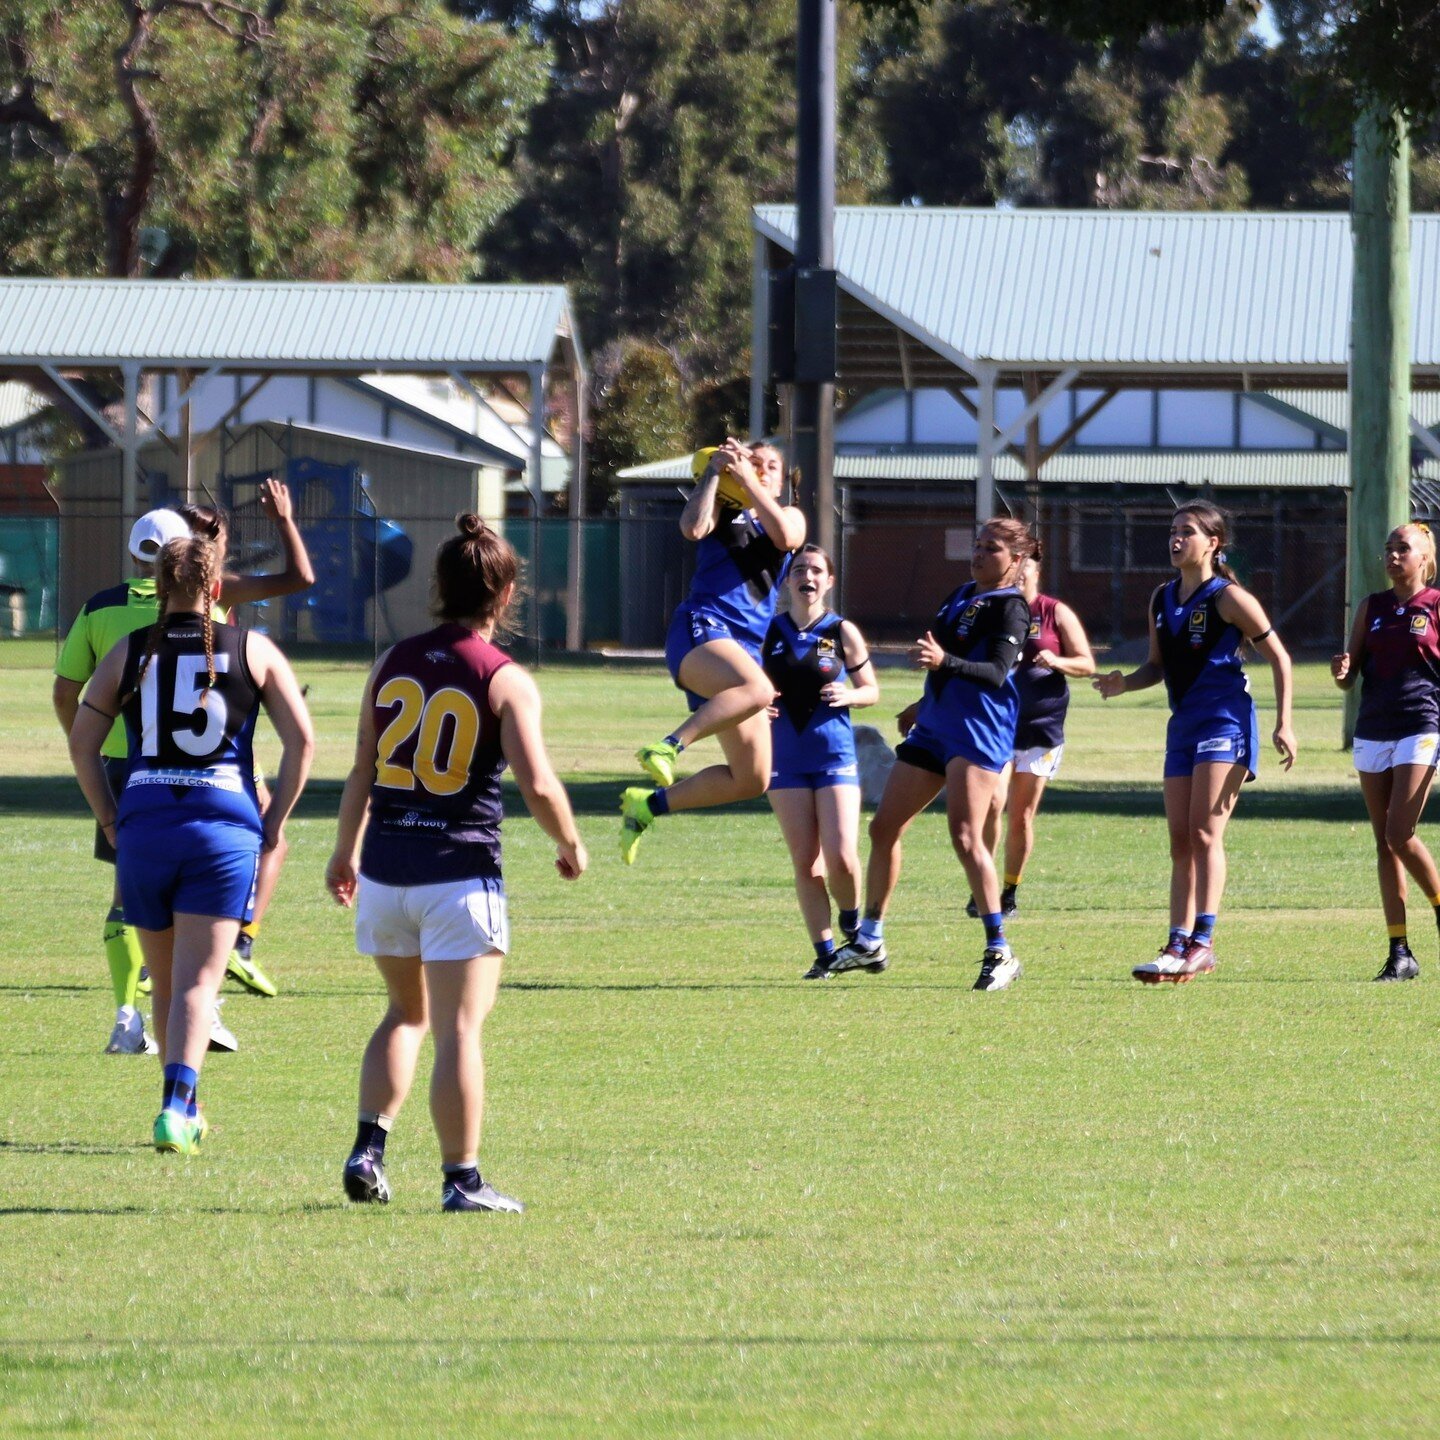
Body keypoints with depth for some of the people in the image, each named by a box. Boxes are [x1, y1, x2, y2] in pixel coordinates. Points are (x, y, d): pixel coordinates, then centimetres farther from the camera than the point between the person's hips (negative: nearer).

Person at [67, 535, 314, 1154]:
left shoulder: (129, 653, 6)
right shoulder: (252, 651, 4)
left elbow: (81, 742, 6)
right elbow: (301, 741, 0)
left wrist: (109, 819, 14)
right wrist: (274, 821, 7)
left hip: (143, 825, 1)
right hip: (224, 824, -1)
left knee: (165, 982, 16)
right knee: (197, 982, -5)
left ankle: (185, 1110, 25)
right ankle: (176, 1104, -24)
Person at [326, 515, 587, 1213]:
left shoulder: (392, 663, 5)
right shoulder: (505, 681, -8)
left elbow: (361, 774, 9)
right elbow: (538, 785, -15)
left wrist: (345, 852, 23)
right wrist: (570, 847, 3)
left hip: (383, 868, 5)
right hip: (460, 871, -5)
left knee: (406, 1013, 21)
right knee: (459, 1029, 0)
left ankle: (368, 1149, 9)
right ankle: (461, 1178, 1)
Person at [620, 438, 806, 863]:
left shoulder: (790, 516, 22)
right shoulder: (723, 510, 14)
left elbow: (785, 536, -3)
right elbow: (692, 527, -10)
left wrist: (748, 479, -1)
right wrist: (714, 470, -2)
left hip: (748, 648, 6)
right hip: (702, 631, -6)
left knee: (752, 780, 1)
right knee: (757, 689, -41)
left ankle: (648, 804, 16)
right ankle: (669, 746, -40)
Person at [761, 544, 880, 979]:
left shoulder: (842, 633, 0)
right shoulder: (770, 631, 4)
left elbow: (871, 690, 7)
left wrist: (849, 695, -14)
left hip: (835, 754, -2)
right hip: (785, 758, 2)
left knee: (841, 858, -12)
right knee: (805, 862, 0)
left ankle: (852, 924, 17)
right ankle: (824, 952, 10)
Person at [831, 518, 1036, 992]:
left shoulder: (1010, 608, -9)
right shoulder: (962, 595, 17)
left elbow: (996, 672, -22)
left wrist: (944, 661, -36)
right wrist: (924, 704, 36)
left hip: (978, 734, -9)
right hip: (934, 728, 9)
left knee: (965, 836, -18)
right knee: (884, 827, 9)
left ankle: (1000, 953, -13)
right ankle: (869, 942, 20)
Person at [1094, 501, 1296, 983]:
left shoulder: (1228, 598, -9)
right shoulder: (1162, 599, 11)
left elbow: (1278, 658, -6)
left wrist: (1283, 724, -12)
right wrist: (1123, 683, -2)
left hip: (1226, 723, -8)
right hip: (1183, 726, 8)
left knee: (1205, 834, -15)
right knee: (1180, 841, 5)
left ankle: (1202, 944, -19)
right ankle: (1177, 947, 7)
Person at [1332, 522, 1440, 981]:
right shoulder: (1372, 608, 12)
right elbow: (1350, 677, 13)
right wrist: (1342, 671, -11)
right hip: (1372, 731, 5)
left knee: (1400, 834, -16)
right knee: (1384, 841, 2)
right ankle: (1400, 953, 4)